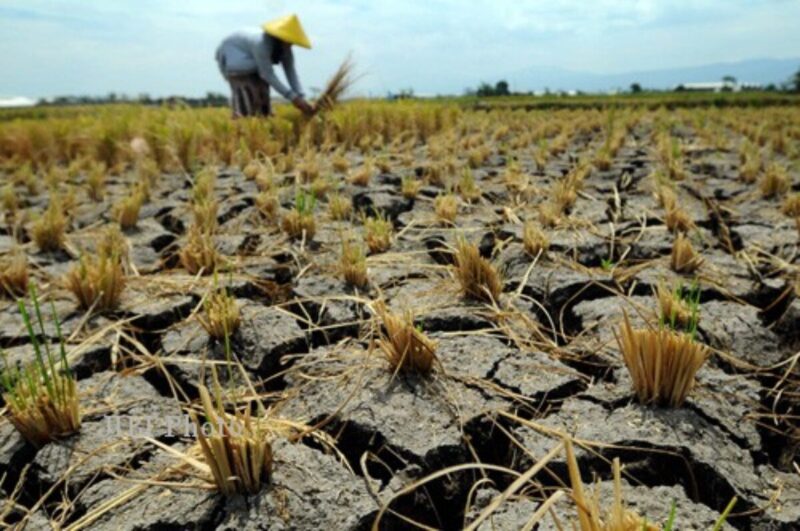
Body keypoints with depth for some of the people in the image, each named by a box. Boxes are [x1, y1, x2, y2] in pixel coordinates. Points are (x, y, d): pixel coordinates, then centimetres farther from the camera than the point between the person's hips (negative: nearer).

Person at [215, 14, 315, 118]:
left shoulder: (285, 48, -19)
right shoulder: (262, 43, -41)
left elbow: (291, 72, -22)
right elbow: (268, 74, -41)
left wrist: (301, 98, -35)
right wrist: (293, 97, -44)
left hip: (252, 62, 7)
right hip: (232, 54, -7)